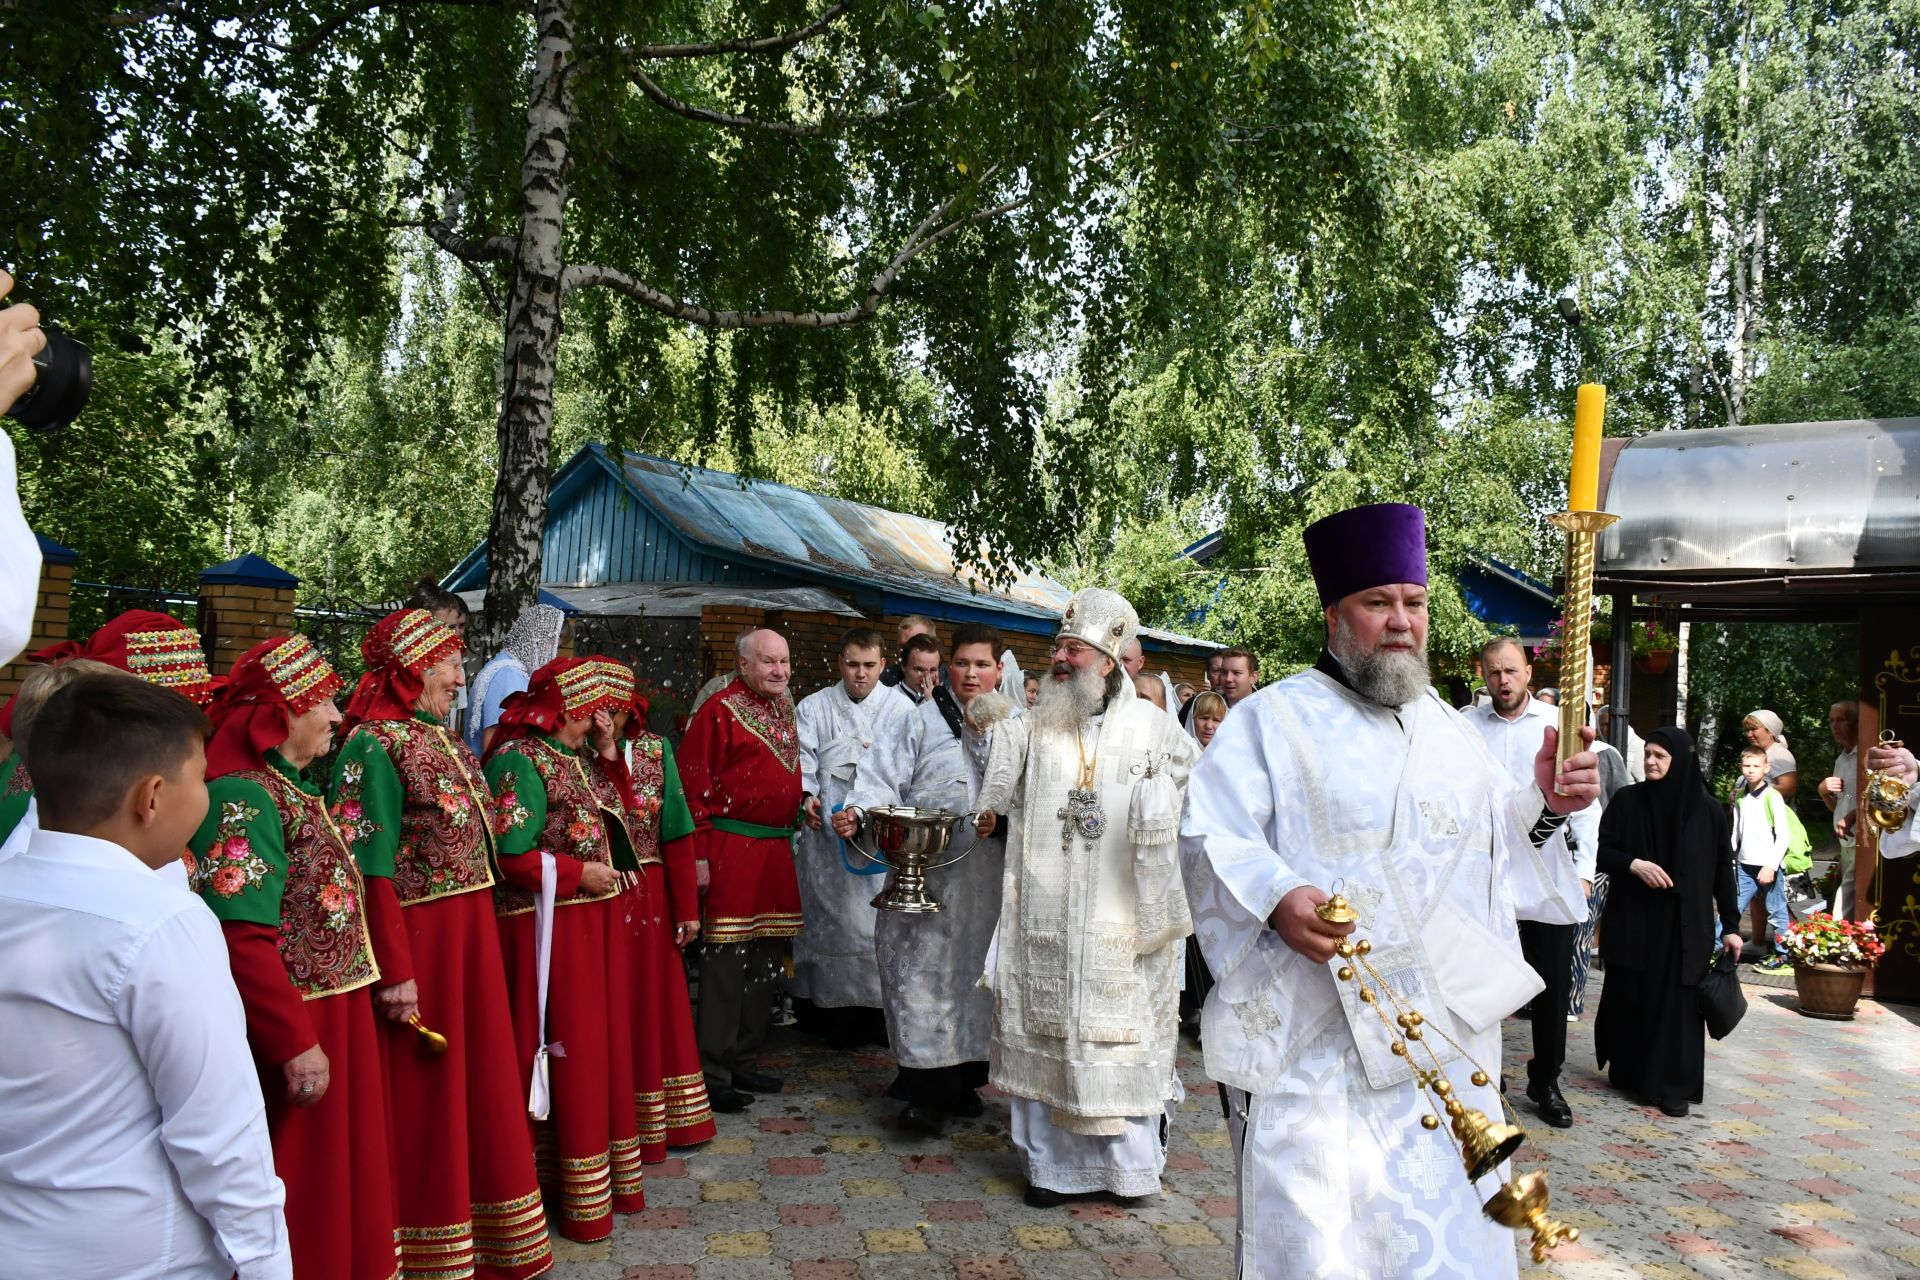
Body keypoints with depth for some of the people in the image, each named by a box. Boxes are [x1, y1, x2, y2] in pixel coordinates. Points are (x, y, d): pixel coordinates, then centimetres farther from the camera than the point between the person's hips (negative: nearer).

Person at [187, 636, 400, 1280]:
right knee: (303, 1191, 4)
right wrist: (296, 1042, -22)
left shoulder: (291, 790, 11)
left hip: (334, 1012, 10)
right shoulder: (246, 797, -18)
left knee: (346, 1174, 19)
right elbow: (243, 938, -24)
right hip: (293, 1022, -10)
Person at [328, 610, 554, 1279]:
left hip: (470, 934, 9)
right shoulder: (375, 746, -15)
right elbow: (371, 869, -19)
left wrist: (479, 929, 13)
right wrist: (395, 972, -20)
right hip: (419, 941, -9)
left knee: (481, 1079, 18)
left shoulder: (442, 739, 11)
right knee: (425, 1096, 5)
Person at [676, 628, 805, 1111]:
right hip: (733, 849, -8)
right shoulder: (720, 711, -10)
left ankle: (743, 1061, 25)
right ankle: (712, 1072, 5)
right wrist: (699, 854, -17)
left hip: (776, 849, 8)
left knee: (764, 960, 13)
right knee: (725, 963, -4)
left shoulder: (784, 708, 14)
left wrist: (804, 802, 9)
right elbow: (695, 785, -13)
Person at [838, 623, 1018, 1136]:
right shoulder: (920, 722, 4)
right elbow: (884, 777, -3)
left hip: (987, 878, 2)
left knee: (974, 965, 9)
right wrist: (858, 812, -21)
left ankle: (965, 1078, 23)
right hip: (925, 873, -2)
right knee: (923, 968, -4)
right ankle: (928, 1089, 1)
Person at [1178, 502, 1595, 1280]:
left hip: (1448, 1027, 6)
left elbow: (1491, 841, 21)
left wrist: (1541, 802, 2)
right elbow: (1209, 834, -11)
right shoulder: (1273, 718, -2)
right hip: (1316, 1032, -5)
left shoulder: (1449, 730, 16)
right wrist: (1277, 898, -28)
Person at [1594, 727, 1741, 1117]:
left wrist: (1730, 925, 2)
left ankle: (1675, 1085, 8)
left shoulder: (1707, 810, -1)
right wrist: (1633, 864, -18)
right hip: (1632, 920, 1)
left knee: (1678, 1001, -1)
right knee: (1628, 997, 7)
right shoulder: (1627, 801, -1)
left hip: (1685, 925, -1)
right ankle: (1626, 1071, 23)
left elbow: (1722, 869, 3)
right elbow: (1602, 849, 1)